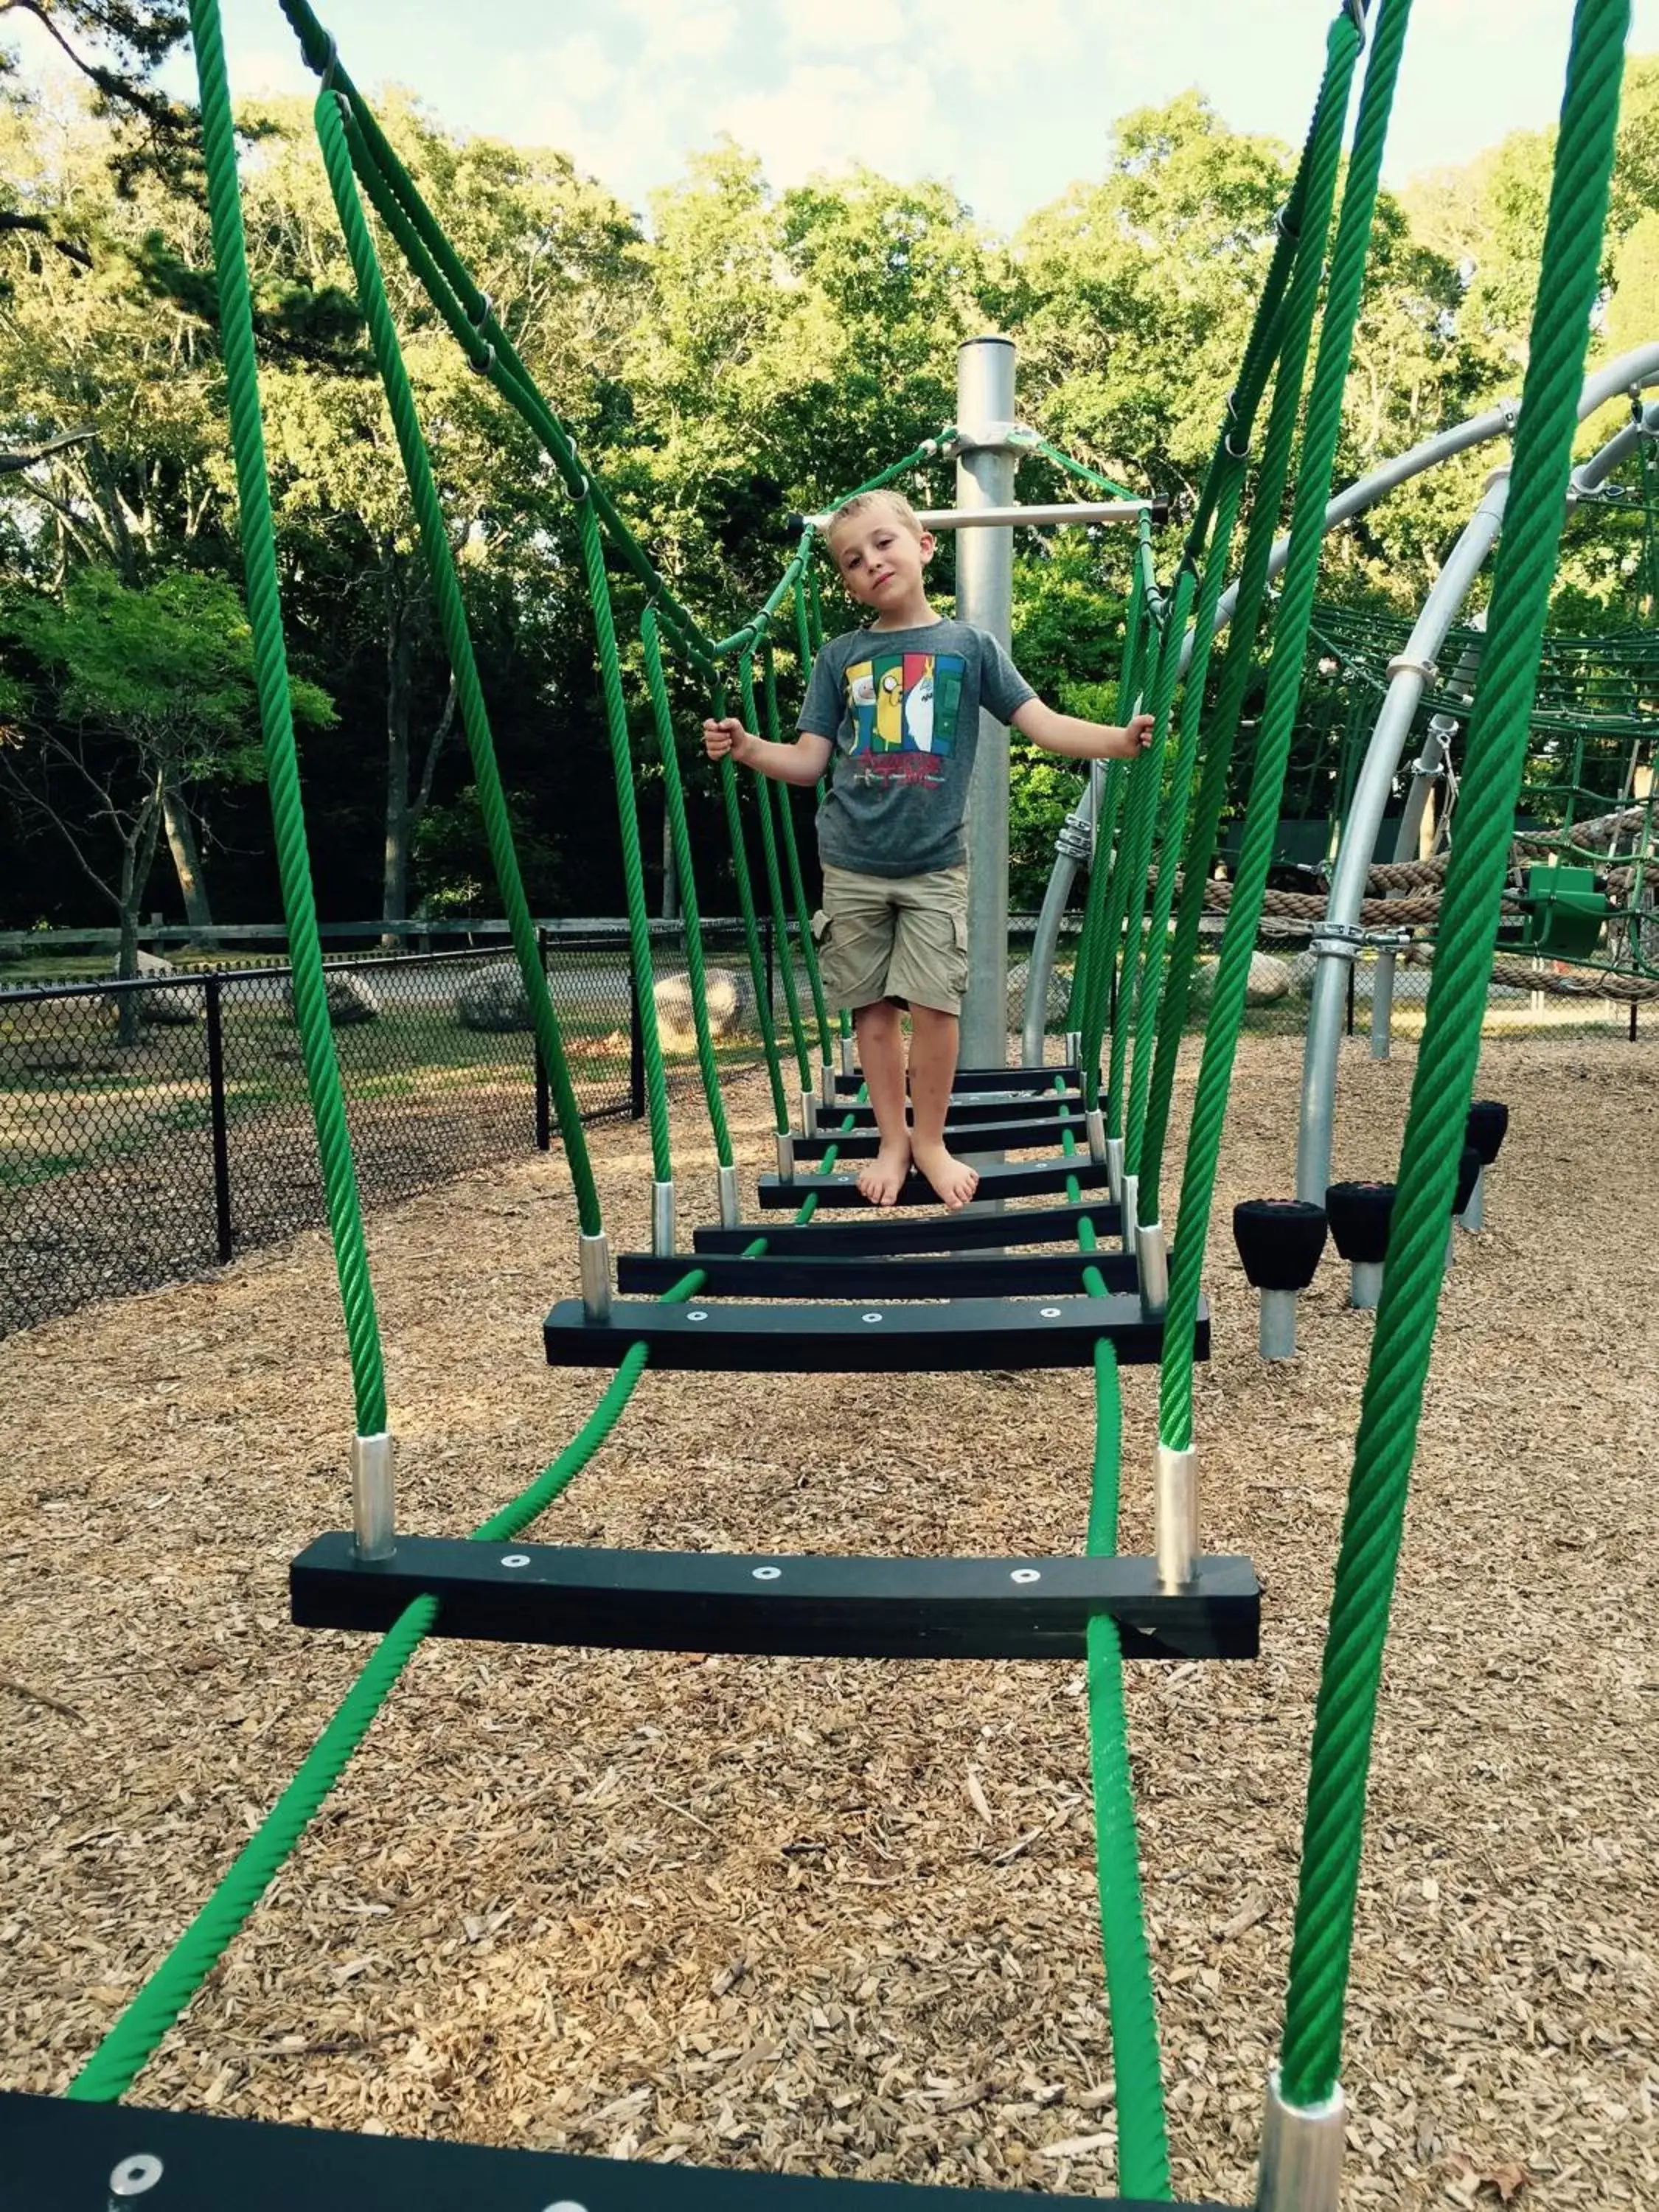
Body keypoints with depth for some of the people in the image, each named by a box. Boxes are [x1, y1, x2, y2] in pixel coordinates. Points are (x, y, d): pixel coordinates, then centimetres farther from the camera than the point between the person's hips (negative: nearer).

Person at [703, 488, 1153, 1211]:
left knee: (934, 1003, -5)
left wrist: (1118, 738, -20)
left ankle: (930, 1139, 14)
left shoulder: (969, 646, 2)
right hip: (852, 867, 1)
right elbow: (808, 760, 4)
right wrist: (747, 748, -14)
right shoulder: (840, 657, 5)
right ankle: (892, 1139, 21)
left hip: (934, 866, -1)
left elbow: (1042, 723, -4)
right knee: (873, 1008, 6)